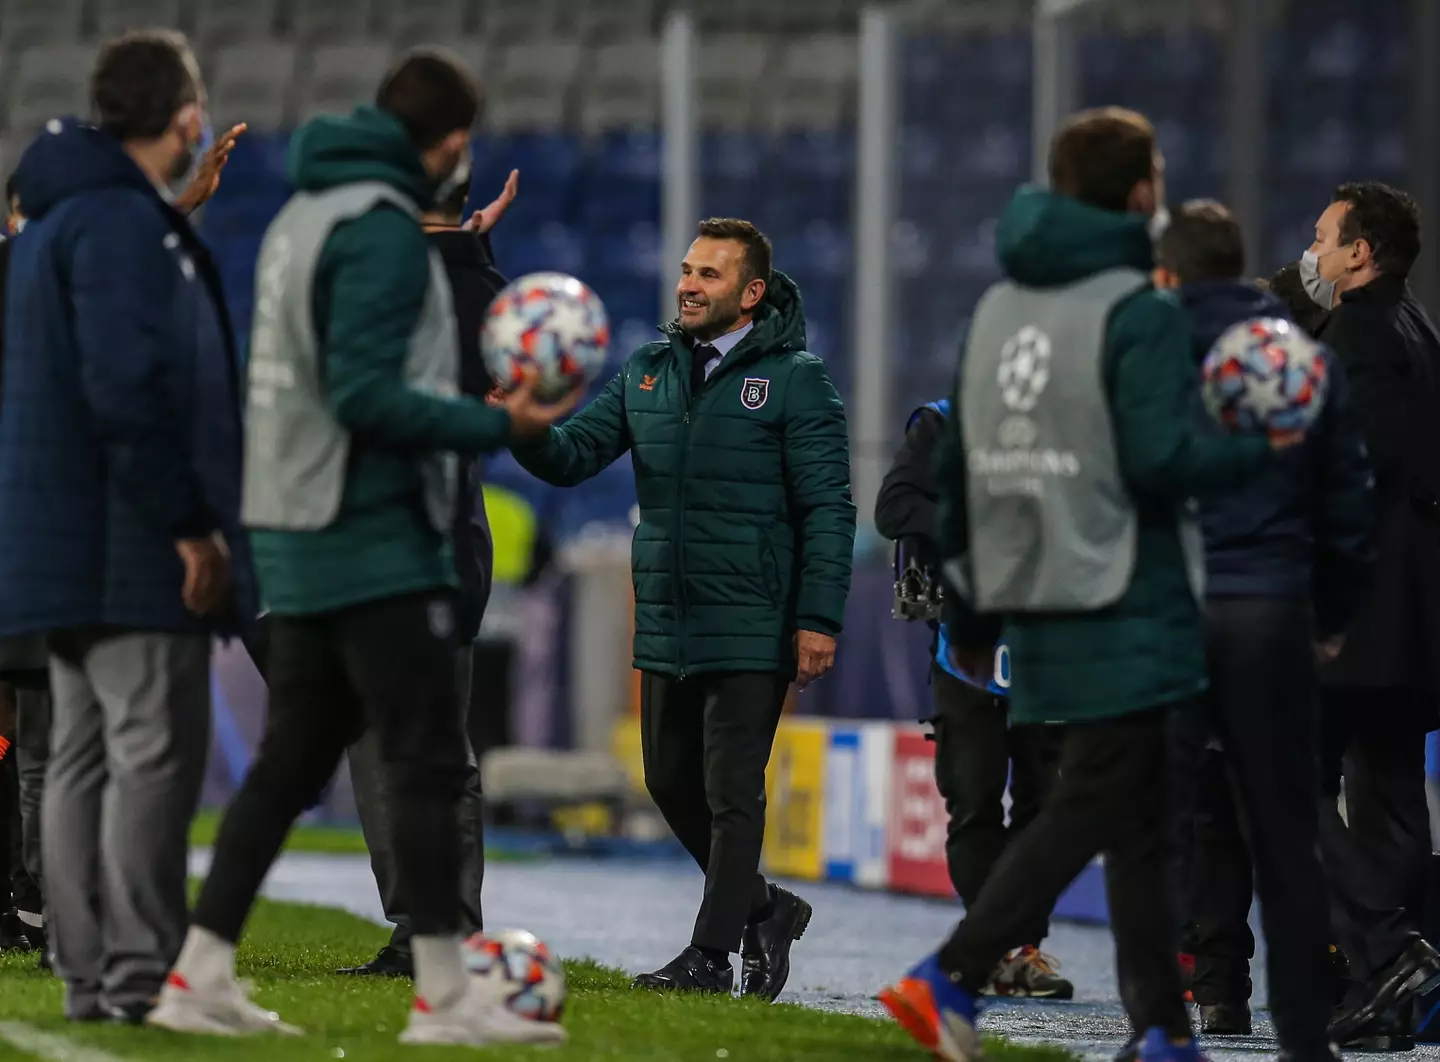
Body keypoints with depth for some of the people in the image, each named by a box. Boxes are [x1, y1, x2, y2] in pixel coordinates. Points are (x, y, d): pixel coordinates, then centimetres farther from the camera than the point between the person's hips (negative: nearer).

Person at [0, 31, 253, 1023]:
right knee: (155, 754, -9)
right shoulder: (122, 223, -14)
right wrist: (189, 525, -20)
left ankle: (91, 976, 11)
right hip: (132, 552, -10)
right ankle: (139, 978, -11)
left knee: (85, 757, 9)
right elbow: (126, 390, -23)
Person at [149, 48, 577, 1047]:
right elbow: (367, 394, -22)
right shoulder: (383, 227, -14)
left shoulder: (302, 214, 14)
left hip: (301, 544, 9)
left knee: (293, 760, 12)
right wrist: (495, 425, -18)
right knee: (428, 764, -5)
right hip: (378, 542, -9)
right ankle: (445, 993, -4)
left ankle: (202, 975, 11)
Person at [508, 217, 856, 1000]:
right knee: (673, 784, 12)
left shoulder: (794, 379, -6)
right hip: (665, 626, 6)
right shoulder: (647, 374, 11)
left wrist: (819, 620, -14)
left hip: (751, 632, -6)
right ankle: (761, 908, 29)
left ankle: (711, 953, 1)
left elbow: (828, 509, -8)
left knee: (731, 793, -3)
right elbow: (571, 457, 6)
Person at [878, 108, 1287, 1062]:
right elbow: (1162, 460, -20)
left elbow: (960, 466, 15)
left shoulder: (999, 307, 13)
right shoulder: (1139, 313, -11)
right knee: (1093, 808, -6)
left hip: (1035, 612, 8)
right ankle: (950, 978, -17)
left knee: (1139, 816, 12)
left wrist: (971, 614, 21)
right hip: (1123, 608, -8)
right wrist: (1261, 447, -3)